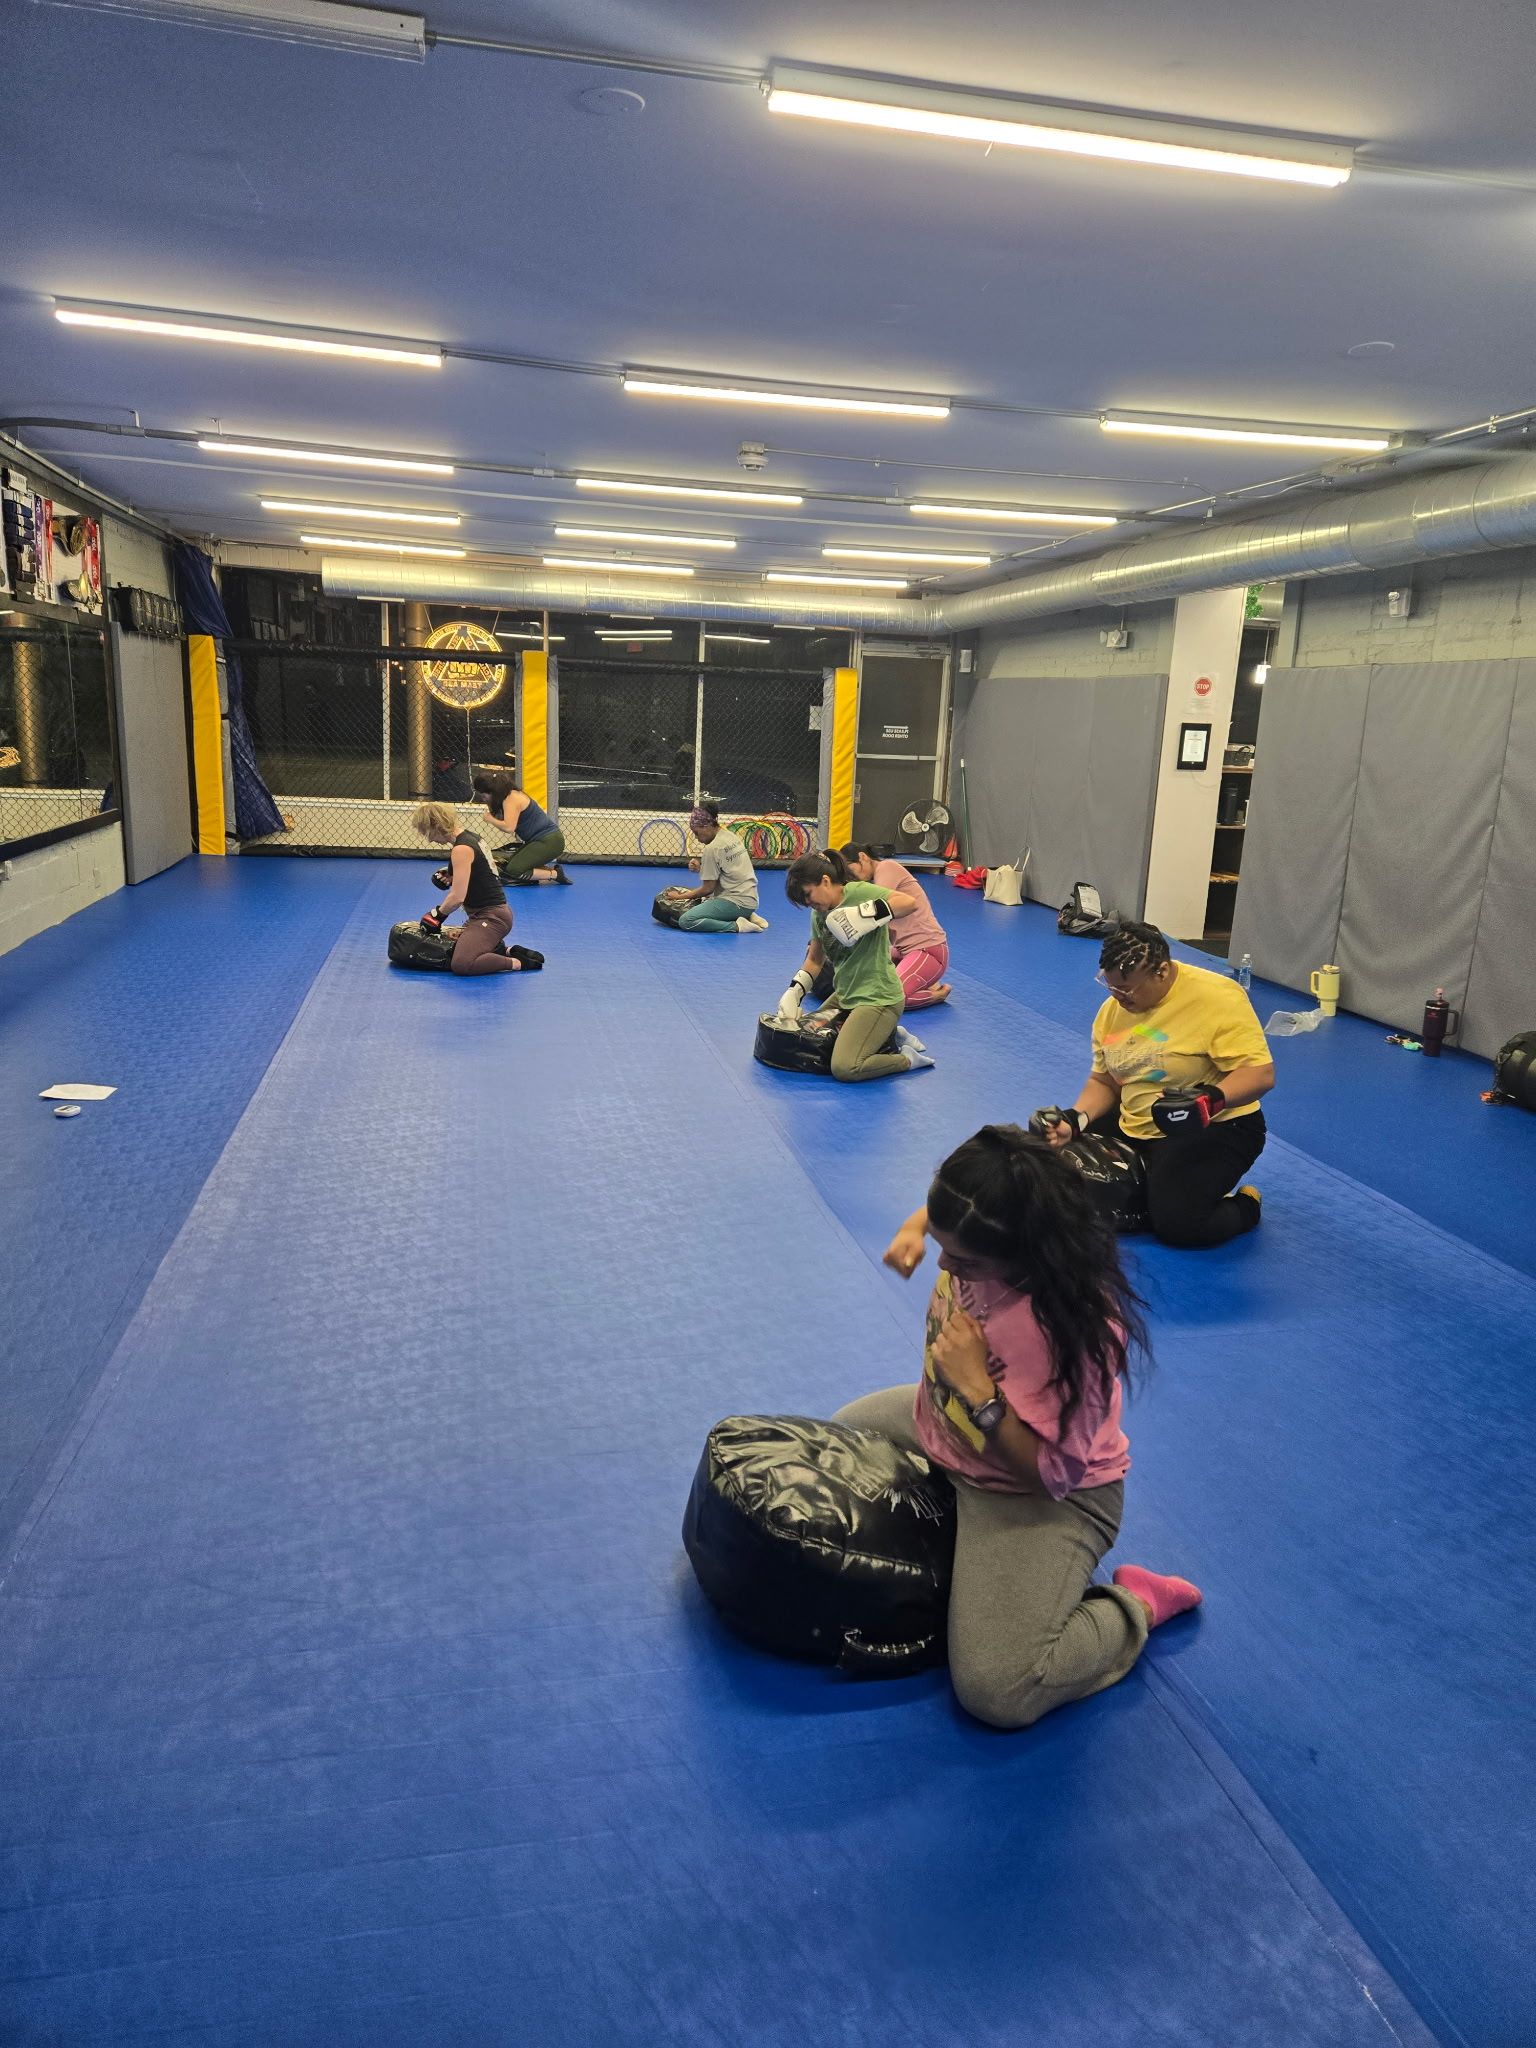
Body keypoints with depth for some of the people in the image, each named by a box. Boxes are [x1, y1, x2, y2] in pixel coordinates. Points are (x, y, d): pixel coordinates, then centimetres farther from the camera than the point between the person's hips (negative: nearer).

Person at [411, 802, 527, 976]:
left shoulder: (461, 850, -19)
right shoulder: (470, 836, 11)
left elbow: (457, 897, -20)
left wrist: (438, 915, -4)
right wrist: (449, 877, 12)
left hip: (491, 917, -10)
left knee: (460, 965, -25)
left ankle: (516, 963, -14)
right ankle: (500, 950, 15)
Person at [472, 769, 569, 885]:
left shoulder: (511, 800, -16)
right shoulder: (512, 795, 13)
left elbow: (508, 827, -26)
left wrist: (489, 818, -11)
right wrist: (491, 810, -1)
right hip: (541, 840, 10)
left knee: (513, 870, -16)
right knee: (506, 865, 7)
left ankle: (555, 874, -6)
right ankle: (551, 868, 6)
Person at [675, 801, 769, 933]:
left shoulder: (712, 849, -14)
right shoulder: (730, 835, 11)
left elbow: (708, 888, -8)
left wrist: (682, 896, 3)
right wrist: (700, 867, 7)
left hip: (737, 902, -9)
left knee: (685, 921, -18)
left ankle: (736, 926, -17)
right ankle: (747, 917, 12)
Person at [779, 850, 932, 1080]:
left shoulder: (860, 892, -16)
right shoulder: (819, 913, 8)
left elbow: (910, 903, -32)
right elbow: (815, 960, 20)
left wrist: (864, 914, -36)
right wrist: (794, 992, 9)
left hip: (878, 998, -10)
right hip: (845, 995, 10)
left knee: (844, 1068, -24)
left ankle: (908, 1058, 1)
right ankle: (884, 1034, 21)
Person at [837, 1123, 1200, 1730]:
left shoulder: (1077, 1328, -38)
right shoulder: (979, 1243, -18)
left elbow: (1048, 1473, -31)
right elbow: (944, 1207, 10)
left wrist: (977, 1390, -40)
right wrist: (913, 1228, -10)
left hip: (1045, 1496, -8)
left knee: (998, 1691, -21)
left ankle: (1135, 1607, 3)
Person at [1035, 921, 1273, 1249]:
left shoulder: (1217, 998, -20)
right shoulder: (1112, 1009, 1)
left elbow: (1260, 1073, -23)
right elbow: (1103, 1081, 9)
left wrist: (1212, 1098, -42)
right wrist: (1075, 1119, -10)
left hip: (1215, 1129, -7)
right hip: (1132, 1127, 7)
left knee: (1178, 1224, -26)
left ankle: (1246, 1206, 7)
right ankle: (1152, 1184, 18)